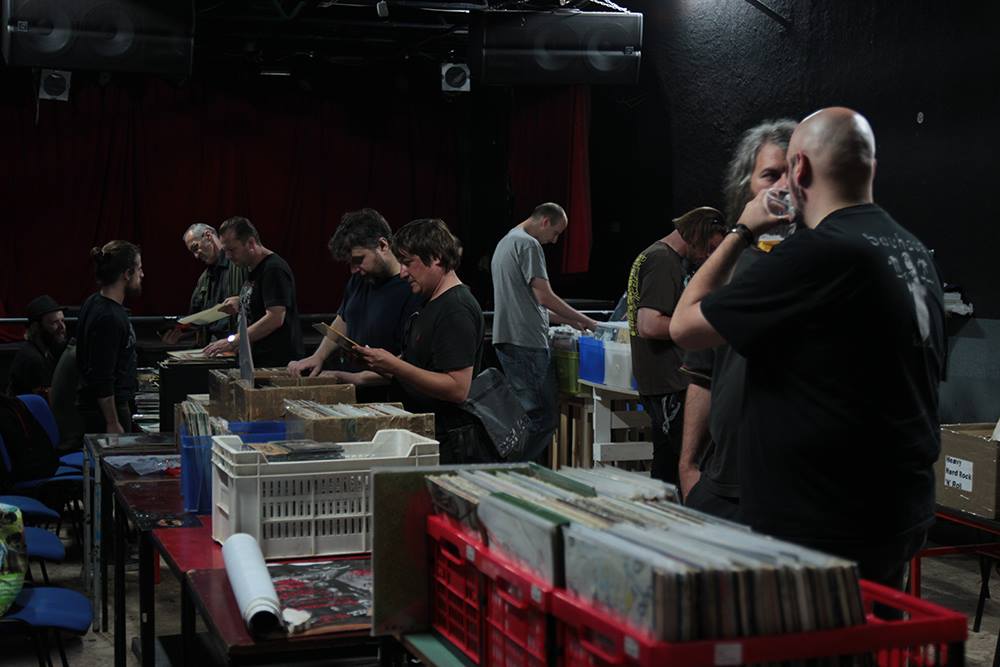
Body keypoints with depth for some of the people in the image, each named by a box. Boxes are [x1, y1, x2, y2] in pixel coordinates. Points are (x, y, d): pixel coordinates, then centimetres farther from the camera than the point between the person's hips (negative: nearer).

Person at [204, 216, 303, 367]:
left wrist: (232, 341, -23)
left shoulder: (274, 269, -15)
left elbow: (275, 318, -23)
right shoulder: (253, 269, 16)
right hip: (257, 361, 9)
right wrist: (240, 302, 8)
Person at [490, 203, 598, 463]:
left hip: (506, 341, 11)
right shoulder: (528, 244, -9)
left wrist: (566, 320, 22)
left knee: (528, 412, 13)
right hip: (527, 343, -10)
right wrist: (586, 321, -6)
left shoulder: (506, 242, 23)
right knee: (543, 418, -9)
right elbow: (545, 297, -15)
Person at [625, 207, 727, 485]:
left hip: (661, 383, 11)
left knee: (667, 466, 13)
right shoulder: (663, 261, -15)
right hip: (668, 384, -11)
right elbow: (649, 325, -24)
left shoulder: (652, 255, 19)